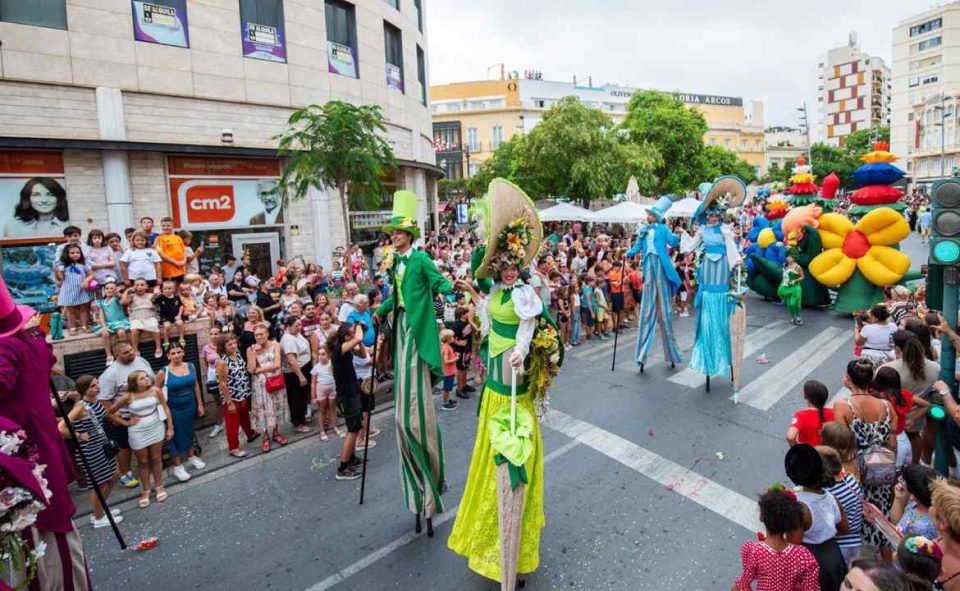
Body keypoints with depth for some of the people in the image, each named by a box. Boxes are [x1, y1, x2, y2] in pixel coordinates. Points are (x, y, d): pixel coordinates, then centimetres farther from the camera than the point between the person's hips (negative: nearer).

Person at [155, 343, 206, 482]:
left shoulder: (190, 366, -3)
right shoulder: (163, 372, -15)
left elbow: (196, 386, 6)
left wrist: (200, 404, 8)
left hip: (190, 406, 4)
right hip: (173, 409, -3)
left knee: (189, 431, 19)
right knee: (176, 435, 8)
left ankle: (191, 456, 39)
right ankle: (177, 466, 22)